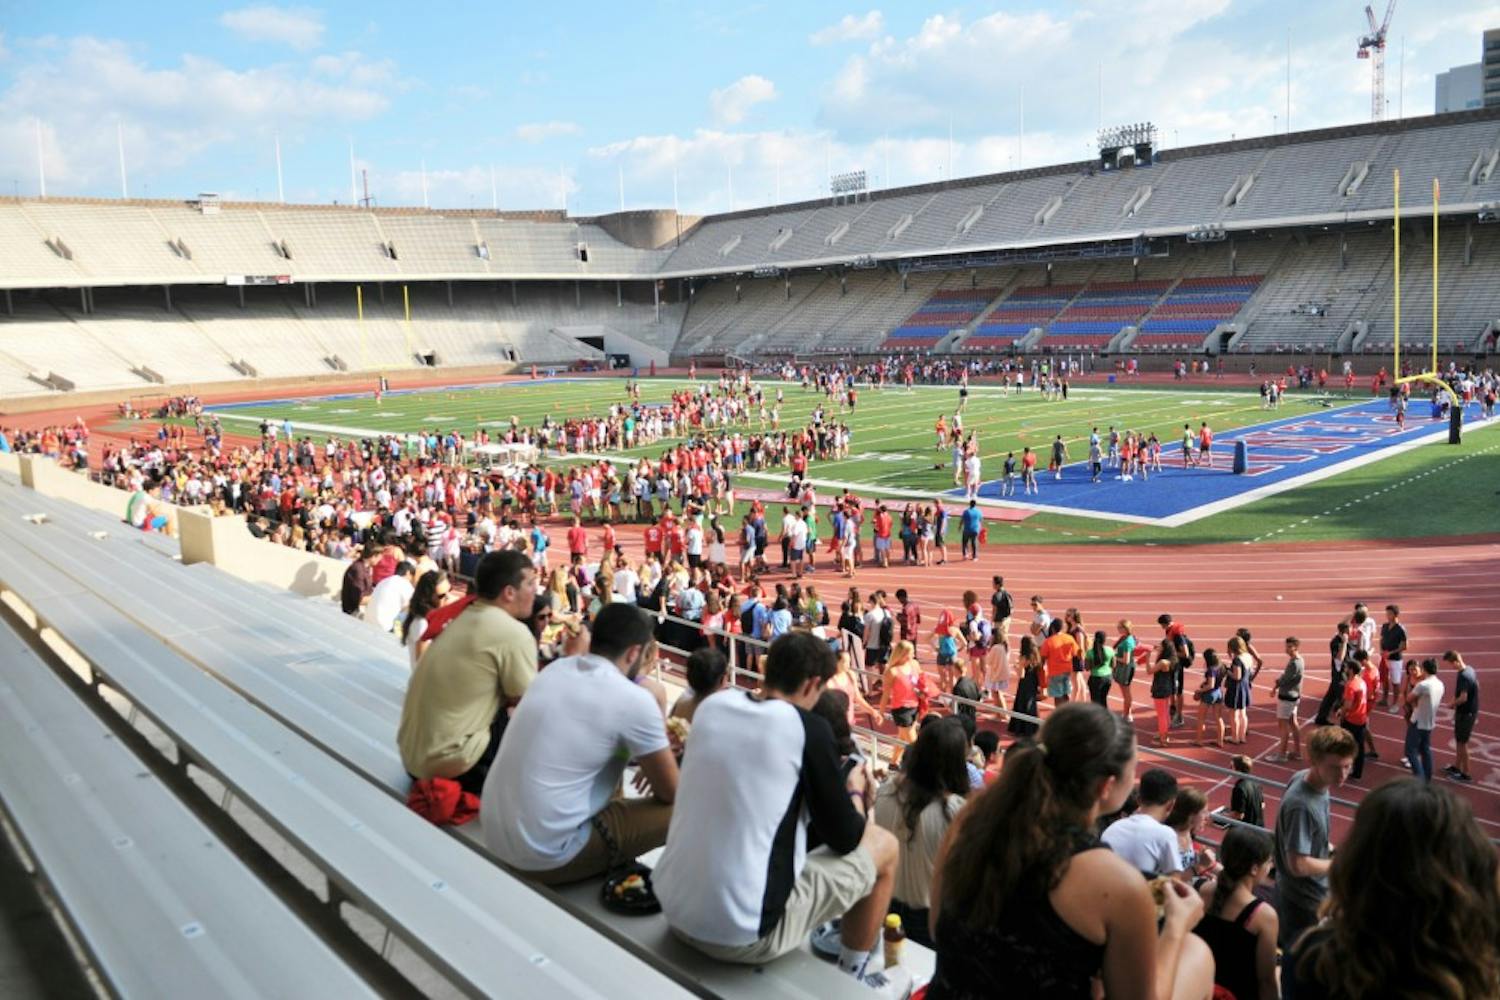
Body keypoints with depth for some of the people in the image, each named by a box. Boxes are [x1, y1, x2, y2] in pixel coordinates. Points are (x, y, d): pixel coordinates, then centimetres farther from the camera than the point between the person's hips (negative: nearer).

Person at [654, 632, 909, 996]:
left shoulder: (712, 705, 3)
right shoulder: (808, 729, -13)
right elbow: (843, 838, -3)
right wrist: (852, 796, 18)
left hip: (673, 909, 7)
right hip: (743, 932, -6)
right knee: (883, 845, 12)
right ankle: (852, 977, 26)